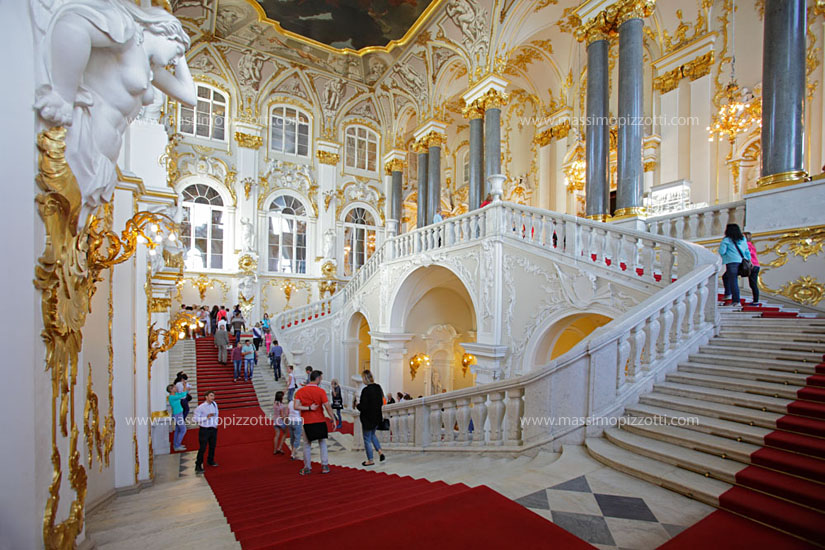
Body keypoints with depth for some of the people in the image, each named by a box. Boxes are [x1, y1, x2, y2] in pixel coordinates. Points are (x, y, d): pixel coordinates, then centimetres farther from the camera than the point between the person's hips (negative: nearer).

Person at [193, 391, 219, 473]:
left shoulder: (214, 404, 2)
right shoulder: (201, 407, -17)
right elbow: (196, 418, -16)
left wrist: (216, 423, 6)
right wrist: (206, 417, -26)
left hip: (213, 429, 6)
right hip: (204, 430, -6)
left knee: (213, 446, 18)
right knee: (202, 448, -3)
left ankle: (210, 461, 38)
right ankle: (198, 466, 9)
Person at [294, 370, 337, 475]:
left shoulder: (300, 391, -2)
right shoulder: (321, 391, -11)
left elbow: (296, 407, -12)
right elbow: (327, 407, -13)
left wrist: (308, 408, -7)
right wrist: (333, 419, -5)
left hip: (306, 423, 2)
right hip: (320, 422, -1)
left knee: (307, 445, 15)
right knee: (323, 444, 14)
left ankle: (307, 468, 21)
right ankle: (325, 466, 15)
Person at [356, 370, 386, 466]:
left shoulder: (366, 390, -24)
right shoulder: (378, 387, -1)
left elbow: (363, 407, -23)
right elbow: (381, 402, 8)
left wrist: (358, 404, -4)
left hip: (368, 418, -7)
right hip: (377, 417, 7)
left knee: (367, 439, 10)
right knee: (372, 434, 29)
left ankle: (370, 460, 20)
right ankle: (380, 451, 18)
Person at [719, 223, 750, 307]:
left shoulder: (726, 240, -4)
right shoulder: (743, 239, 14)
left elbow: (721, 251, -12)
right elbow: (747, 252, 17)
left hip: (732, 262, -7)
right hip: (742, 262, 7)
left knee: (733, 281, -5)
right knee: (725, 277, 22)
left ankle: (736, 301, -7)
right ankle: (728, 294, 16)